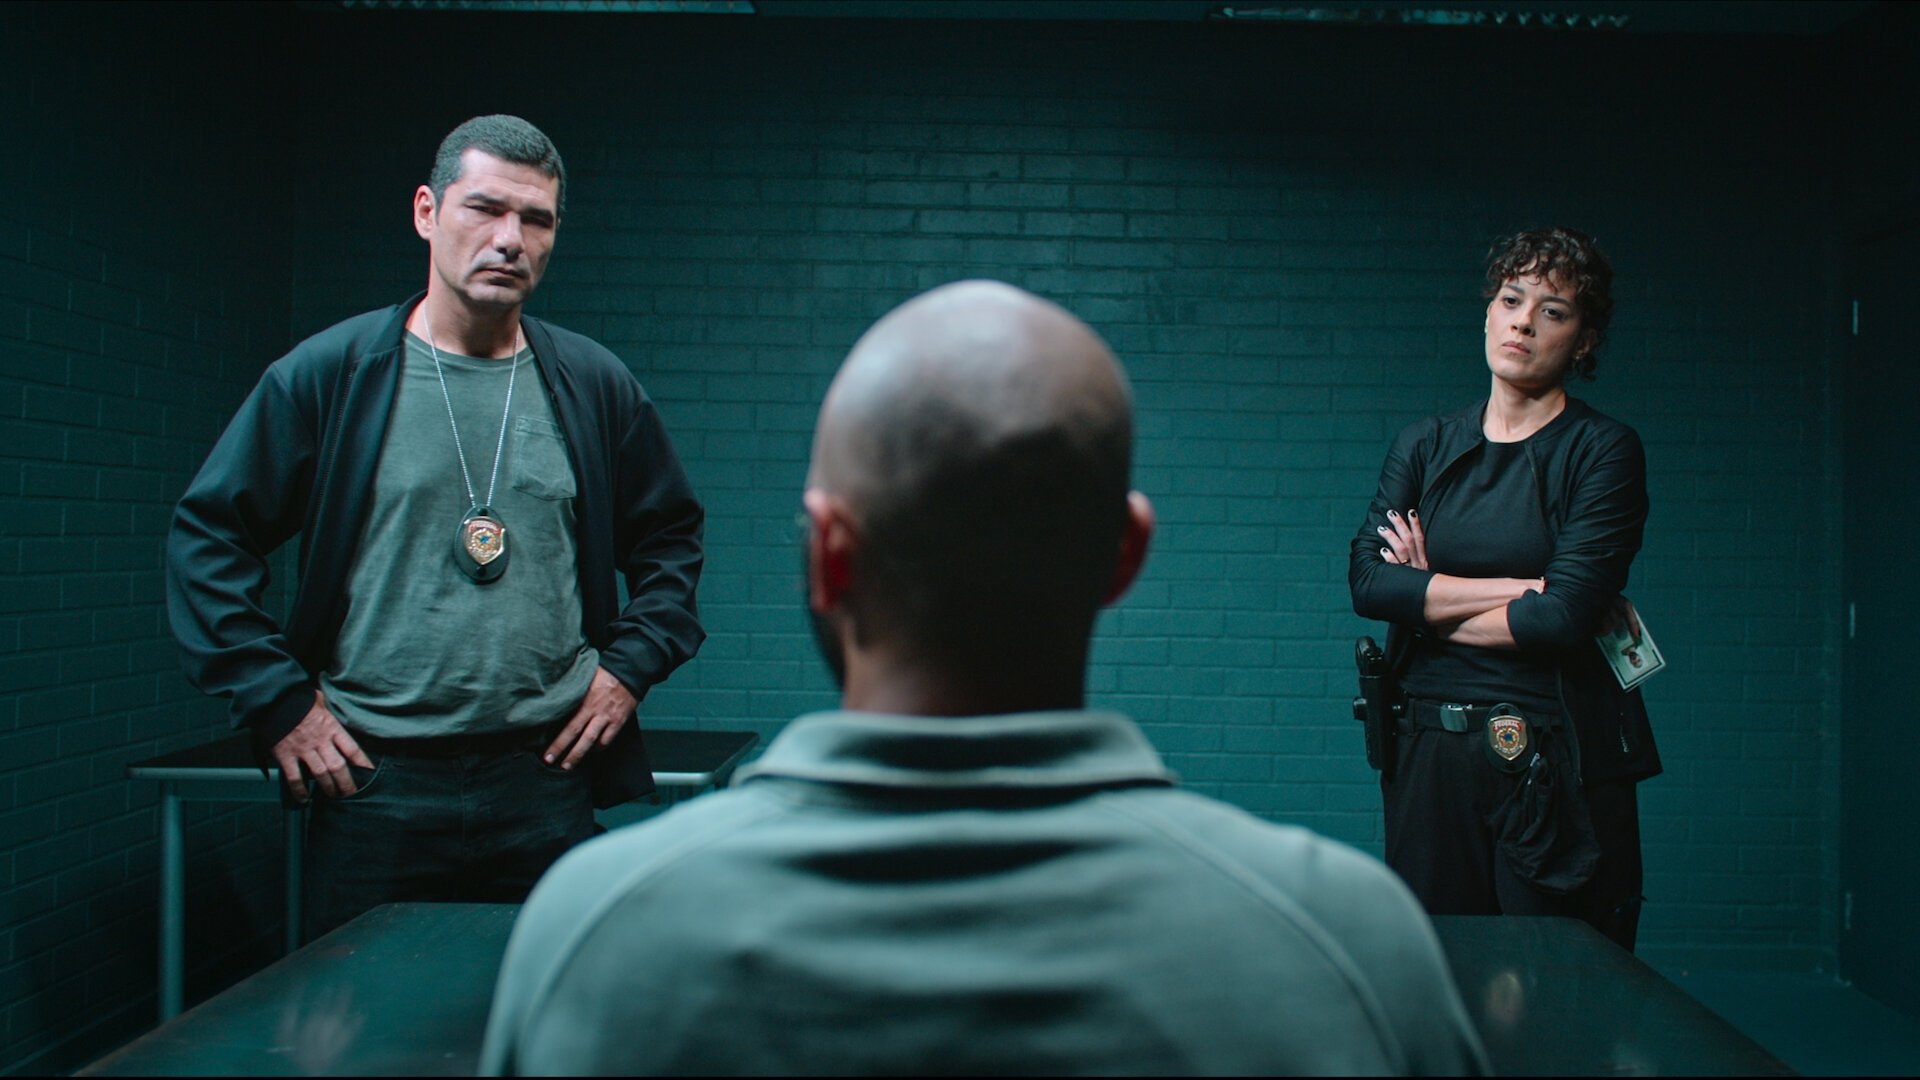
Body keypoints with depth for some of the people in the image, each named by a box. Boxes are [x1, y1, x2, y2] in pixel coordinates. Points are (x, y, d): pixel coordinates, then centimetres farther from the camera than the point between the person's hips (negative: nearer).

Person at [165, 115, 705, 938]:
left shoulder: (596, 388, 6)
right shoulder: (328, 374, -1)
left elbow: (671, 539, 18)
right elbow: (207, 537, 2)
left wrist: (632, 664, 6)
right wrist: (277, 702, -3)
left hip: (547, 782, 2)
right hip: (375, 785, -1)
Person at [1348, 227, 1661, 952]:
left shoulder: (1603, 450, -2)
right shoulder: (1426, 445, 10)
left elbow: (1567, 617, -14)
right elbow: (1366, 580, -6)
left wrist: (1430, 605, -2)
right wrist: (1528, 589, -11)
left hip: (1557, 756, -3)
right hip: (1430, 753, 3)